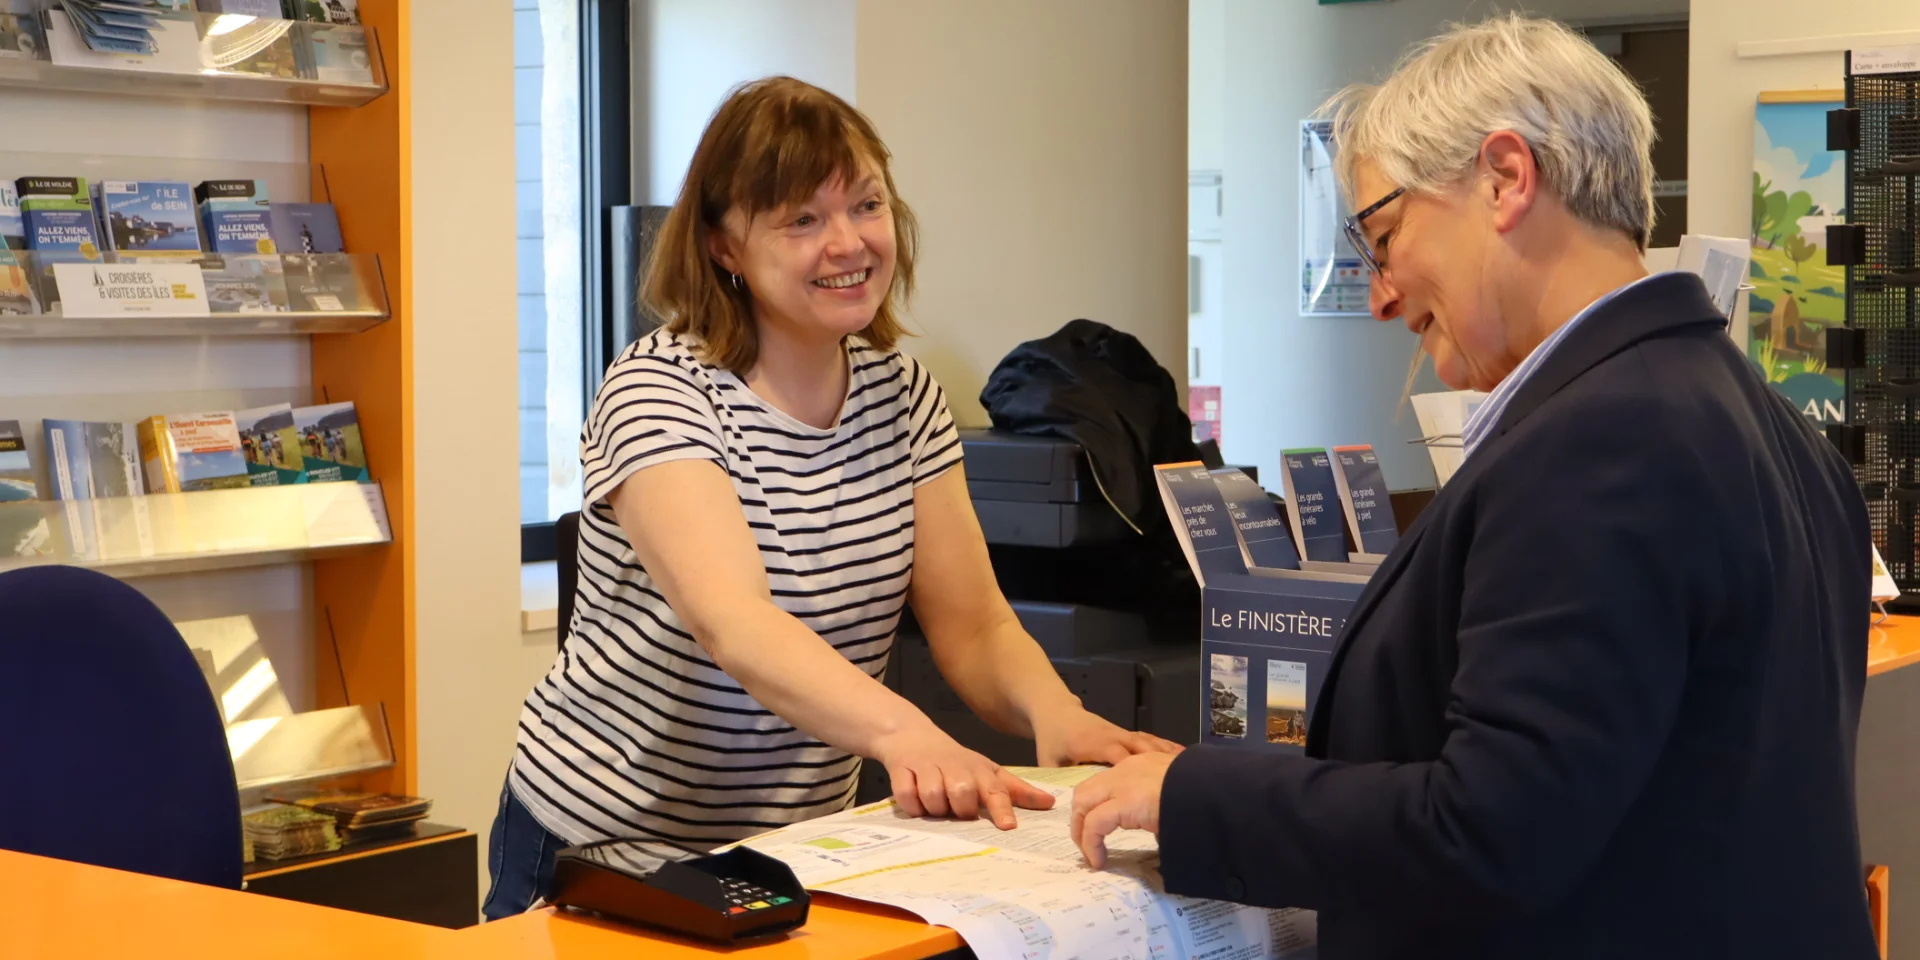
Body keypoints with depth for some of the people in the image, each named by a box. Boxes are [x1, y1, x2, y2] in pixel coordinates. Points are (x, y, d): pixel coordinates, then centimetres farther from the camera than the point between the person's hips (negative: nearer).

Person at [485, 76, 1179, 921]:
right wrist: (903, 733, -49)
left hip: (798, 849, 5)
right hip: (605, 849, -4)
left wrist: (1054, 714, -26)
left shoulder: (901, 396, 1)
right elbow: (731, 620, -32)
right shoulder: (659, 392, -17)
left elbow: (973, 631, -4)